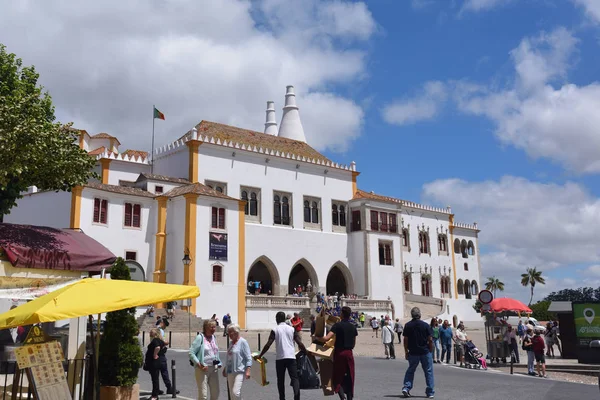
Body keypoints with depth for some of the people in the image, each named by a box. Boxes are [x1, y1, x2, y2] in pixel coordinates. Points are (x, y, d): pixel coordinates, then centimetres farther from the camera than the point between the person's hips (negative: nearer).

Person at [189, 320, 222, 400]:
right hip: (202, 369, -7)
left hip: (214, 368, 7)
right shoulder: (200, 338, -10)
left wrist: (219, 364, 8)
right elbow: (191, 353, -13)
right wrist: (199, 365, -17)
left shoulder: (214, 337, 11)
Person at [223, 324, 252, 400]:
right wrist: (225, 369, 23)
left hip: (239, 371, -8)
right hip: (230, 372, 8)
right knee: (232, 393, 8)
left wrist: (248, 371, -17)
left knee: (235, 392, -18)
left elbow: (248, 358, -10)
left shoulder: (243, 342, -7)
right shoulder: (231, 343, 14)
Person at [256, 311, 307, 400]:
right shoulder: (292, 329, 7)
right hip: (291, 357, 1)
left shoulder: (275, 330, 2)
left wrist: (260, 355, 5)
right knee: (294, 378, 0)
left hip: (280, 358, 0)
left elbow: (268, 345, -4)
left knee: (280, 380, 13)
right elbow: (300, 343, 2)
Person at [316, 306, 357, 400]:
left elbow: (326, 338, -18)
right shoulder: (353, 327, 8)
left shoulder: (337, 325, -9)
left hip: (339, 353, -4)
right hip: (349, 353, 4)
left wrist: (317, 338, -2)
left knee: (337, 377, 2)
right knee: (349, 378, 12)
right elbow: (354, 343, 13)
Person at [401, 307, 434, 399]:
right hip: (425, 352, -1)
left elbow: (405, 340, -2)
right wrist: (431, 351, 6)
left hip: (413, 353, 2)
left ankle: (406, 387, 1)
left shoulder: (407, 325, -3)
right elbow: (430, 340, -6)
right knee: (428, 372, 8)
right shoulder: (425, 325, -6)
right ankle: (430, 392, 9)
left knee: (410, 370, 15)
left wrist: (406, 352, 7)